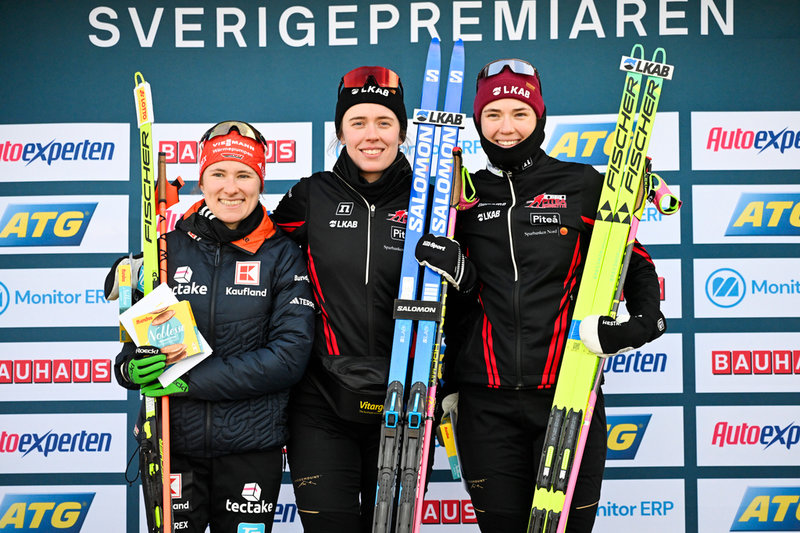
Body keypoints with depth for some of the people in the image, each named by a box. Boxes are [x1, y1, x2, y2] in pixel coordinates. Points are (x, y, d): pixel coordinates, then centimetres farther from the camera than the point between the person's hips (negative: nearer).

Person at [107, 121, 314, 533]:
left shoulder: (282, 255, -1)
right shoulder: (170, 248, 2)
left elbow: (290, 355, -10)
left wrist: (193, 378, -17)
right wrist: (131, 367, -15)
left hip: (251, 449, -1)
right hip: (172, 443, 1)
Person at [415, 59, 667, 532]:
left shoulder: (583, 187, 4)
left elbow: (637, 264, 10)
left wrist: (645, 320, -7)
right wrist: (455, 272, -5)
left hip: (567, 394, -2)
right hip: (487, 403, 2)